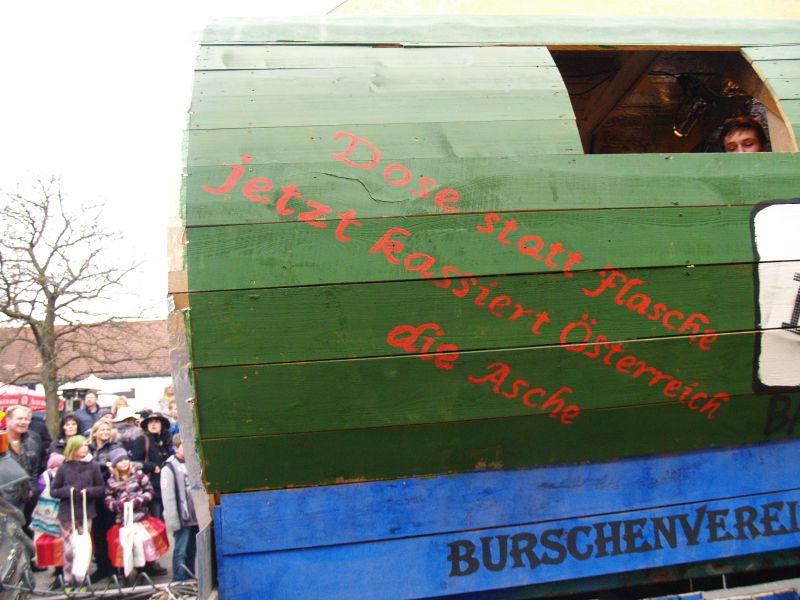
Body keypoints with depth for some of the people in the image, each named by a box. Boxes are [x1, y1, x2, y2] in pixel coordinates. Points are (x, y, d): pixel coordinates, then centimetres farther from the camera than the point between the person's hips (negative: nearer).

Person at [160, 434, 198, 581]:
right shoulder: (169, 468, -7)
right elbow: (168, 498, -11)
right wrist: (173, 522, -15)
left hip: (196, 517, 6)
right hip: (183, 519, -5)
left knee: (192, 553, 12)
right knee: (181, 553, -1)